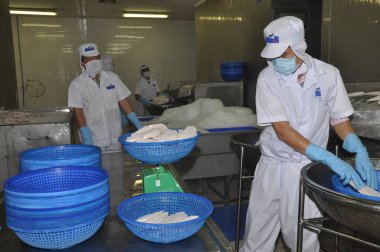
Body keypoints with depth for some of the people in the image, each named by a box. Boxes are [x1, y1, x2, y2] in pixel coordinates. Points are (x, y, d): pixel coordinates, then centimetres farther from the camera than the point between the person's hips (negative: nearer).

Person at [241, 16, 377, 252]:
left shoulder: (328, 74, -6)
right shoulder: (268, 77, -11)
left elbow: (340, 119, 6)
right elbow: (282, 129, -16)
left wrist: (360, 151, -12)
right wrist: (329, 158, -23)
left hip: (308, 166, 0)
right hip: (272, 163, 0)